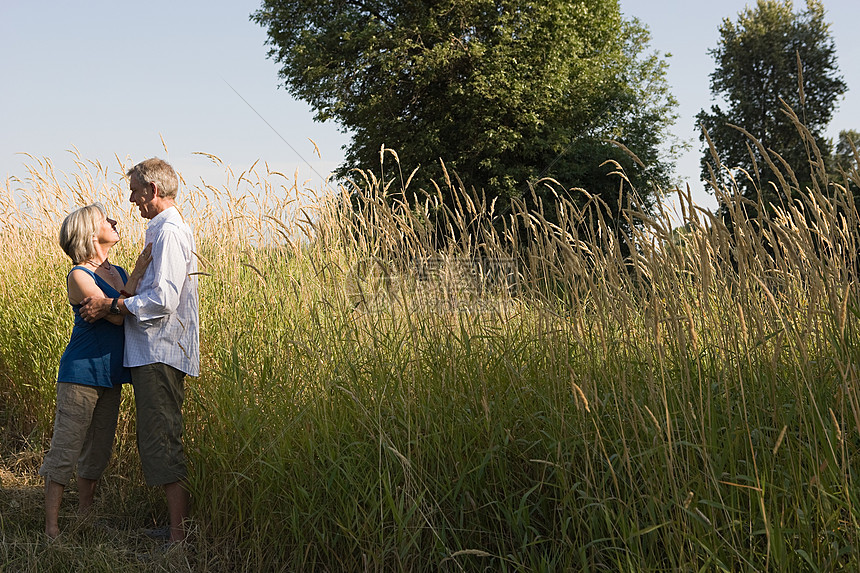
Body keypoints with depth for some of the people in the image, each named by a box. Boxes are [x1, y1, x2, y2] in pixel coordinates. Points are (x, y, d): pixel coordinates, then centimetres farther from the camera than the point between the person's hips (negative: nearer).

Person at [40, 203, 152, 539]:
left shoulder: (118, 273, 12)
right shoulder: (79, 276, -11)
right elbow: (116, 314, -20)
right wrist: (138, 273, -18)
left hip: (110, 377, 8)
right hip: (81, 373, -8)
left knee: (98, 450, 14)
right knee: (65, 449, -4)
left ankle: (84, 514, 26)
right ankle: (51, 526, 1)